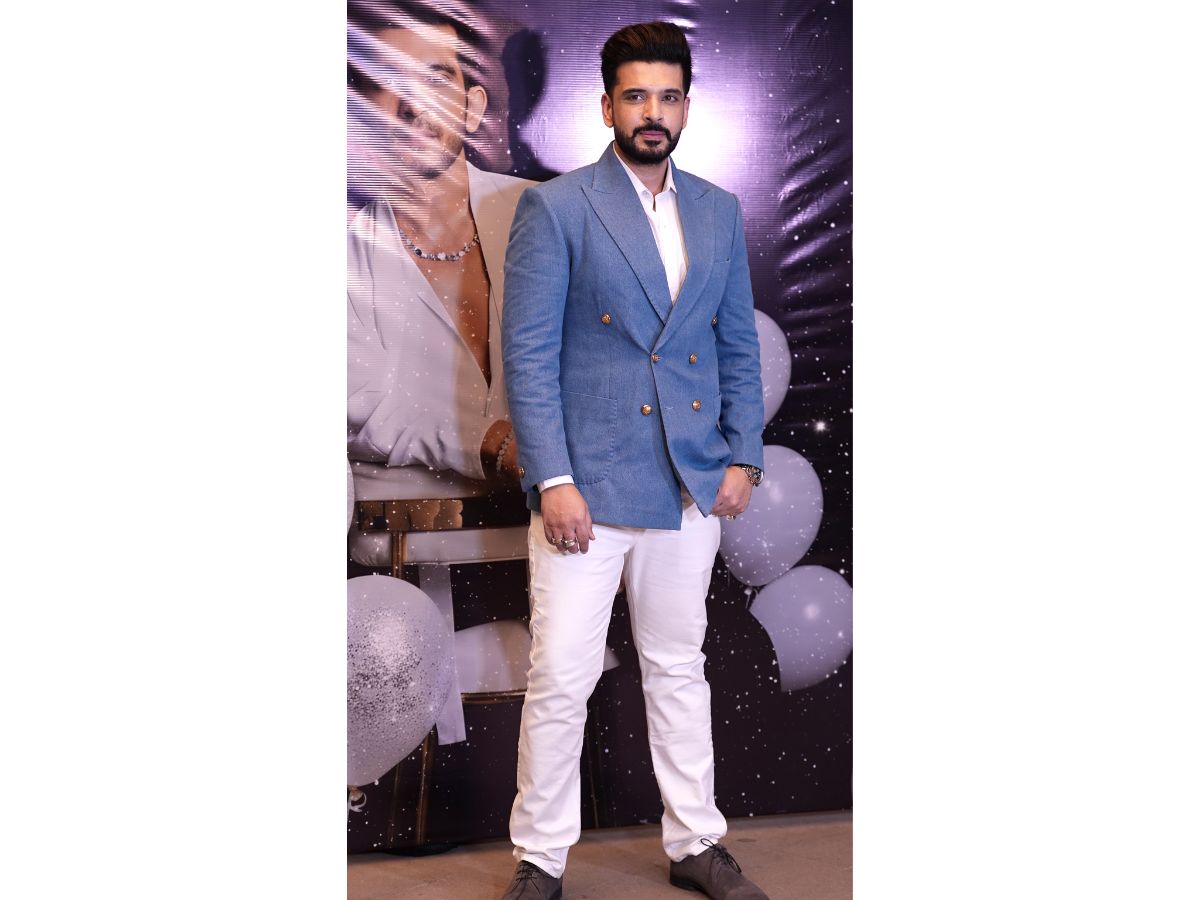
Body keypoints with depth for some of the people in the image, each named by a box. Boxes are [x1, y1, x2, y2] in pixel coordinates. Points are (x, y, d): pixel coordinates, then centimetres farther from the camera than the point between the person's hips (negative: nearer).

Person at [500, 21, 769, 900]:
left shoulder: (720, 212, 10)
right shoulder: (555, 208, -4)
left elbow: (739, 345, 14)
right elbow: (528, 355, -9)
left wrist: (743, 457, 5)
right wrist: (553, 480, -15)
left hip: (693, 487, 5)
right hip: (587, 485, -4)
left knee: (680, 670, 15)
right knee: (560, 681, 0)